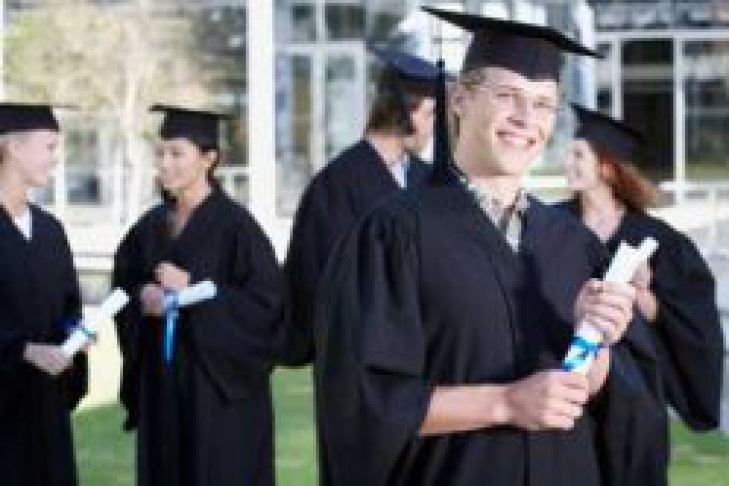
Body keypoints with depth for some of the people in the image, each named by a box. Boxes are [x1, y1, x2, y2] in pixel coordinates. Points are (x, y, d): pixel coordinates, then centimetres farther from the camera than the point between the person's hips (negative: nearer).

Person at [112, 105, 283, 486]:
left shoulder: (235, 225, -10)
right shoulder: (151, 226, 8)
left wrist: (193, 288, -19)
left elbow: (268, 301, -15)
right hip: (161, 385, 6)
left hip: (219, 388, -6)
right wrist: (142, 299, -8)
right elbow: (123, 287, 15)